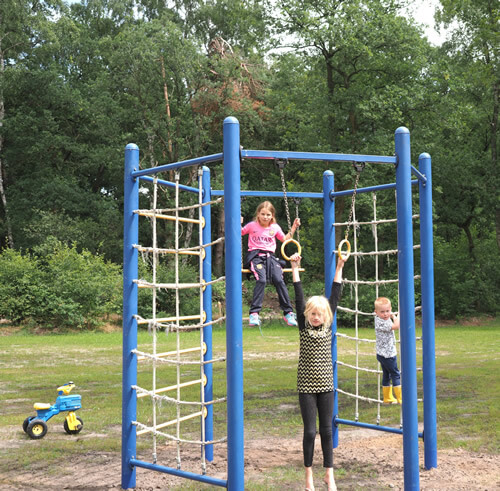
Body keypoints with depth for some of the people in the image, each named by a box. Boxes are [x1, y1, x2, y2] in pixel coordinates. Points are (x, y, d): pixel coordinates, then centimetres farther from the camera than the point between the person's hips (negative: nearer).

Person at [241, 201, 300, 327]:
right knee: (262, 280, -29)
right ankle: (254, 313, -27)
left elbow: (284, 239, 27)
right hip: (255, 256, -2)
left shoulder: (275, 227, 13)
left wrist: (293, 228, 19)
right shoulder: (252, 225, 6)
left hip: (270, 256, 3)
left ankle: (288, 312, -11)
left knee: (279, 280, -21)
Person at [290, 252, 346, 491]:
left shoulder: (327, 326, 2)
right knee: (310, 432, 1)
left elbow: (334, 297, 1)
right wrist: (295, 269, -13)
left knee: (326, 431, 8)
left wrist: (339, 269, 0)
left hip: (326, 386, 2)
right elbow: (299, 298, -9)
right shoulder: (304, 326, -4)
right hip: (306, 386, -2)